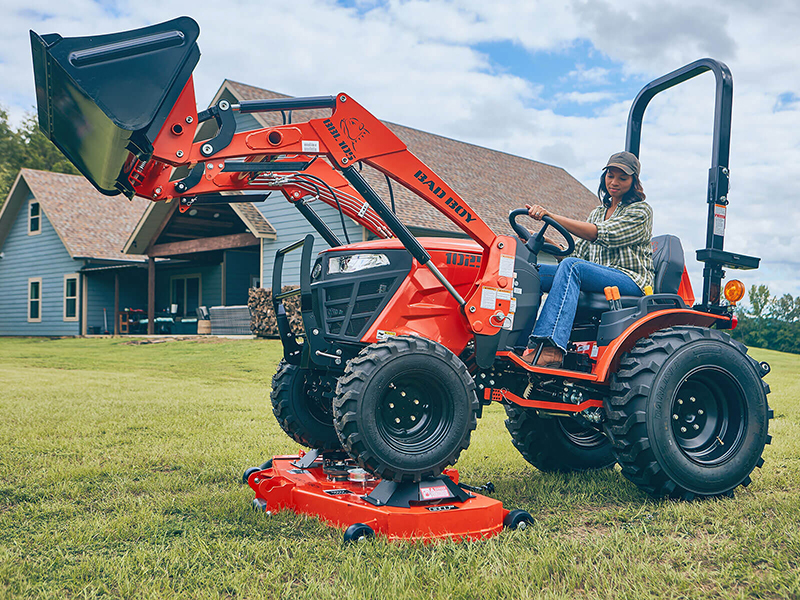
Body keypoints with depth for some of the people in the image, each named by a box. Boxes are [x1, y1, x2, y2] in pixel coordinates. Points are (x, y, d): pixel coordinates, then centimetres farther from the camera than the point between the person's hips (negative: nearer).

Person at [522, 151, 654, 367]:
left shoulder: (641, 211, 1)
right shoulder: (597, 213, 24)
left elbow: (601, 234, -16)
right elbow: (580, 251, 17)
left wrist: (550, 215, -23)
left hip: (631, 280, -6)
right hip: (597, 277, 6)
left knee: (572, 266, -36)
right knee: (534, 272, -18)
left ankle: (551, 348, -50)